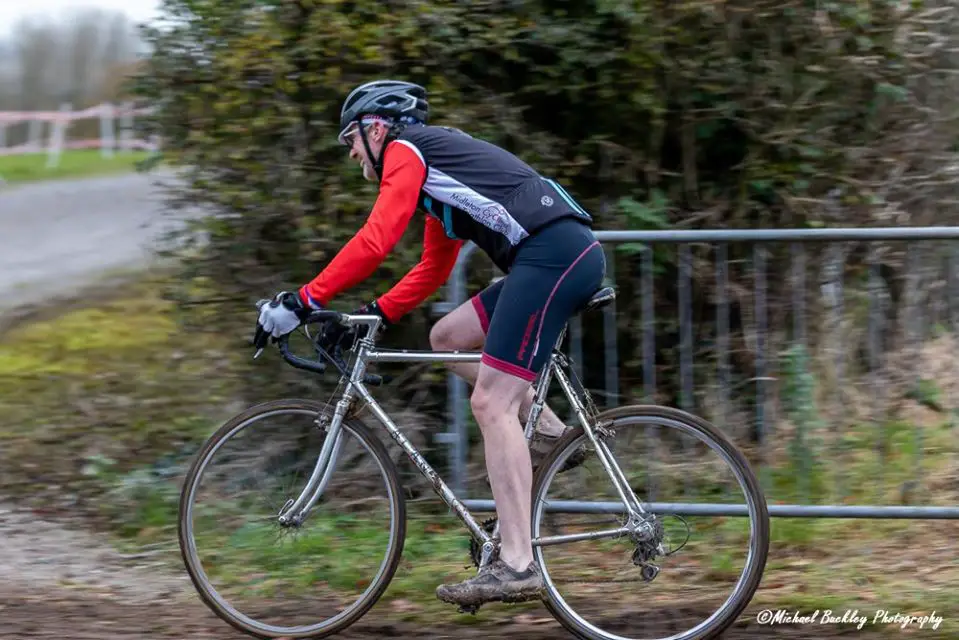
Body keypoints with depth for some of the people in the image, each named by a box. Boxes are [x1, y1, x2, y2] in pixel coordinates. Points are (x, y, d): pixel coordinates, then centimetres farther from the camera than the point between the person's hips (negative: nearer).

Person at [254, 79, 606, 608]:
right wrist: (375, 314, 25)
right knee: (447, 338, 19)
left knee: (491, 403, -13)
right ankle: (546, 431, 11)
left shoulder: (405, 150, 2)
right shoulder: (437, 165, 31)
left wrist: (303, 301, -9)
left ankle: (516, 565, -19)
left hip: (552, 254, -10)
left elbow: (374, 241, -11)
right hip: (570, 254, 10)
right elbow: (432, 271, 34)